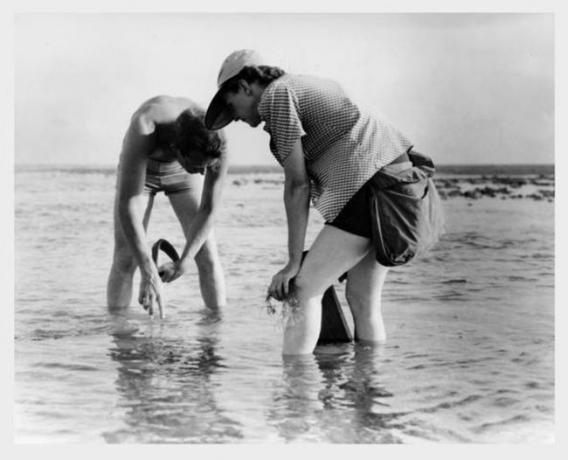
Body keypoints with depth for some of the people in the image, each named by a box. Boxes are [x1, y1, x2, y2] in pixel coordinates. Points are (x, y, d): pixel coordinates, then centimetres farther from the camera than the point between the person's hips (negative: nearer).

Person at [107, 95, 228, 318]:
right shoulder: (144, 129, -45)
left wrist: (182, 264, -31)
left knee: (207, 254, -9)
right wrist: (149, 274, -50)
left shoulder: (215, 143, -36)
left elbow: (208, 210, -24)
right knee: (125, 258, -12)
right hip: (138, 168, -2)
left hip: (181, 173, 2)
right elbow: (126, 207, -46)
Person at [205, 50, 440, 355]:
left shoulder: (276, 95, -2)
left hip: (369, 188, -10)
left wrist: (293, 264, -7)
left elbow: (297, 184, -9)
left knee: (303, 292, -5)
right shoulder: (310, 86, 25)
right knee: (361, 299, 14)